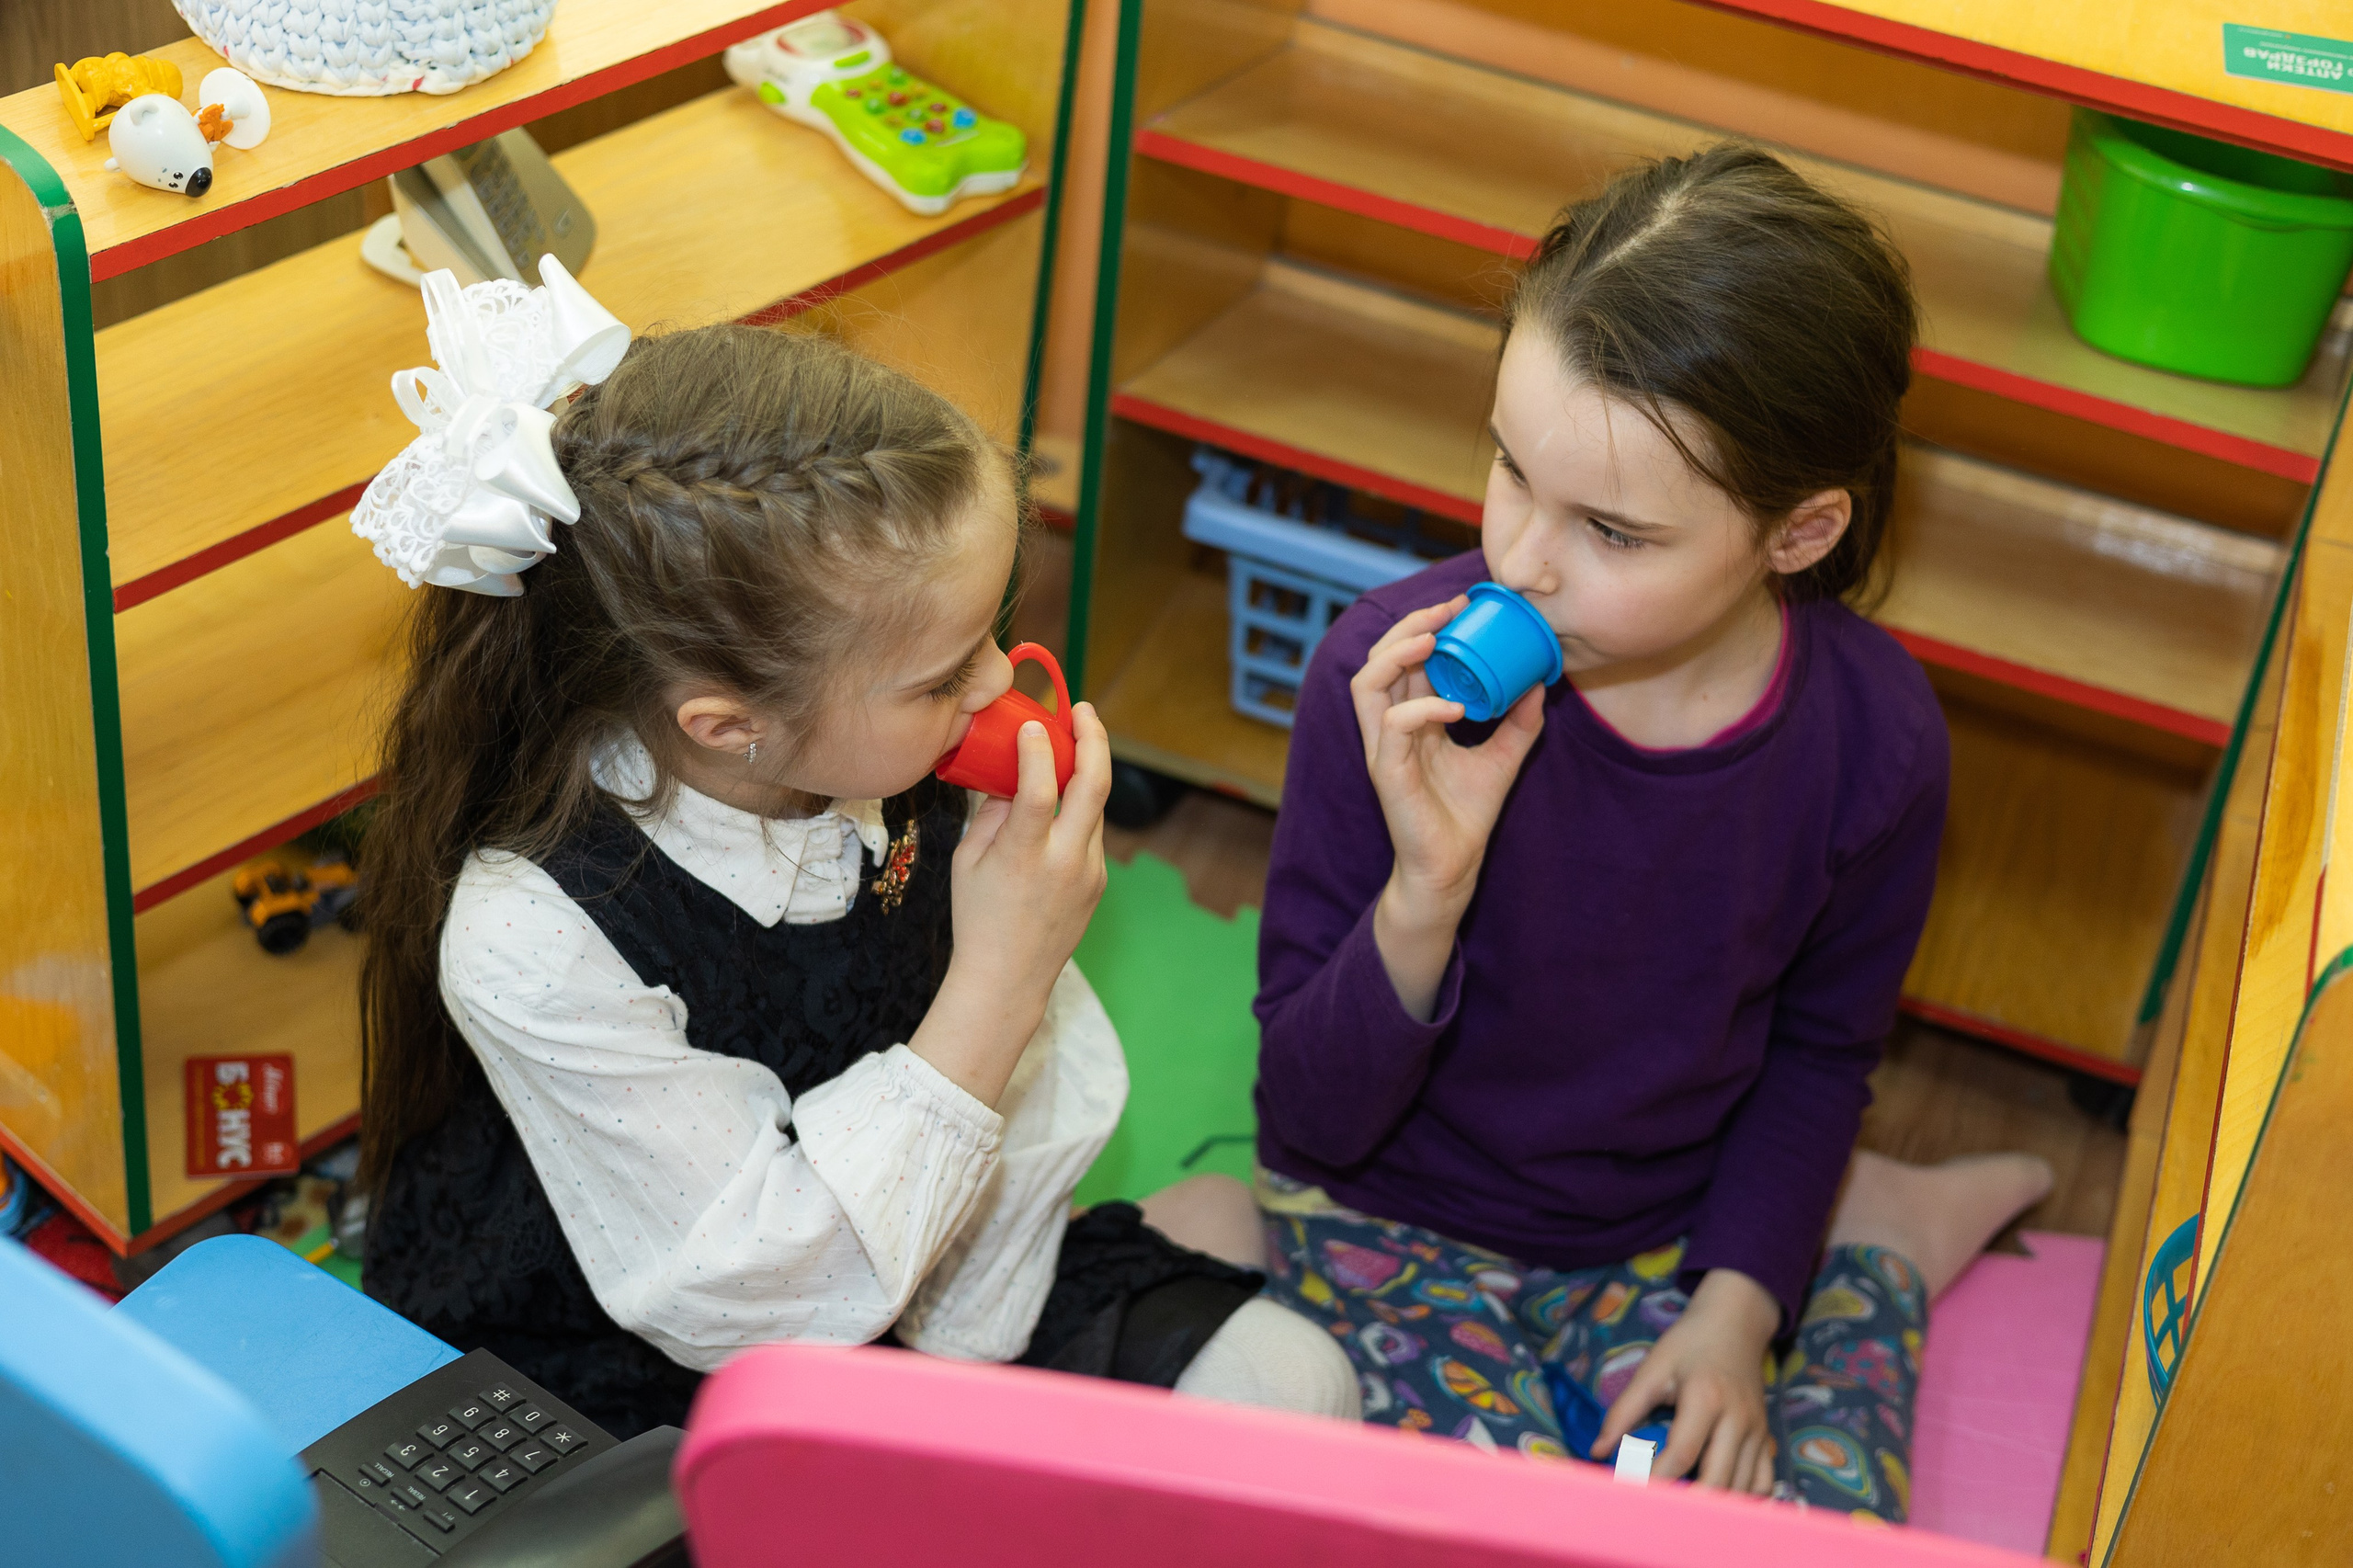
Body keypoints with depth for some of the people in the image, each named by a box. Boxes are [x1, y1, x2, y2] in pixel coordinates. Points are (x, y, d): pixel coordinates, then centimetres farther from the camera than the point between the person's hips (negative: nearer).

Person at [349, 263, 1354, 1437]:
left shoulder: (909, 767, -14)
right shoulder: (530, 942, -29)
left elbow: (1046, 1087, -2)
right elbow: (761, 1297, -25)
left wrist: (953, 1347, -11)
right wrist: (998, 982, -29)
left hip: (903, 1317, 6)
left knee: (1286, 1382, -5)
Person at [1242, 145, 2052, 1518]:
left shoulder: (1872, 737, -17)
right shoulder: (1394, 679, -25)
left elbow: (1820, 1047, 3)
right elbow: (1313, 1118, -18)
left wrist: (1737, 1308, -8)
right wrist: (1427, 890, -35)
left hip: (1670, 1235, 2)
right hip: (1396, 1223, -1)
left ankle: (1872, 1254, 16)